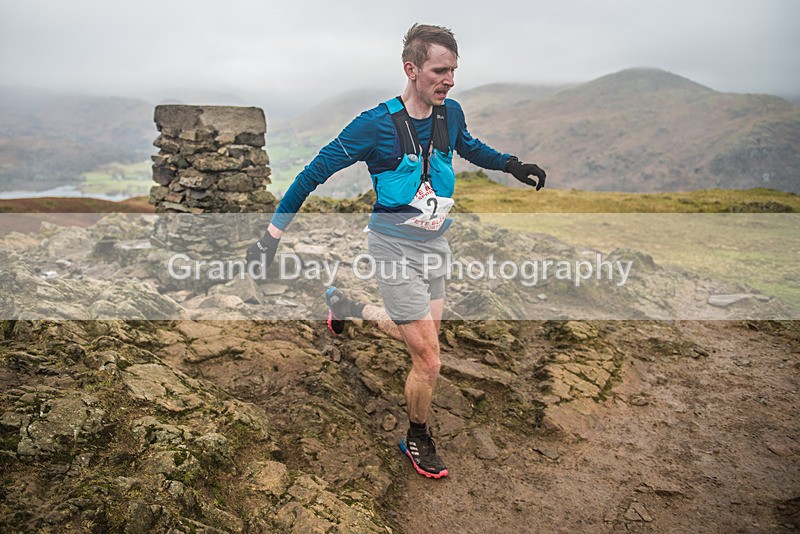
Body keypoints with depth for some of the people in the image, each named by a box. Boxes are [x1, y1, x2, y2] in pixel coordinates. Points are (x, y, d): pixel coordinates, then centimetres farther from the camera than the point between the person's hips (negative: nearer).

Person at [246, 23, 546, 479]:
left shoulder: (450, 113, -1)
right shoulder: (377, 123, -19)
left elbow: (469, 147, 23)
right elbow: (316, 171, -12)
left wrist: (512, 165, 10)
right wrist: (274, 233, -13)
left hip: (436, 244, 7)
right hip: (396, 250, -7)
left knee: (424, 337, 18)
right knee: (429, 361, -5)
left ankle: (346, 306, 40)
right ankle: (418, 442, 24)